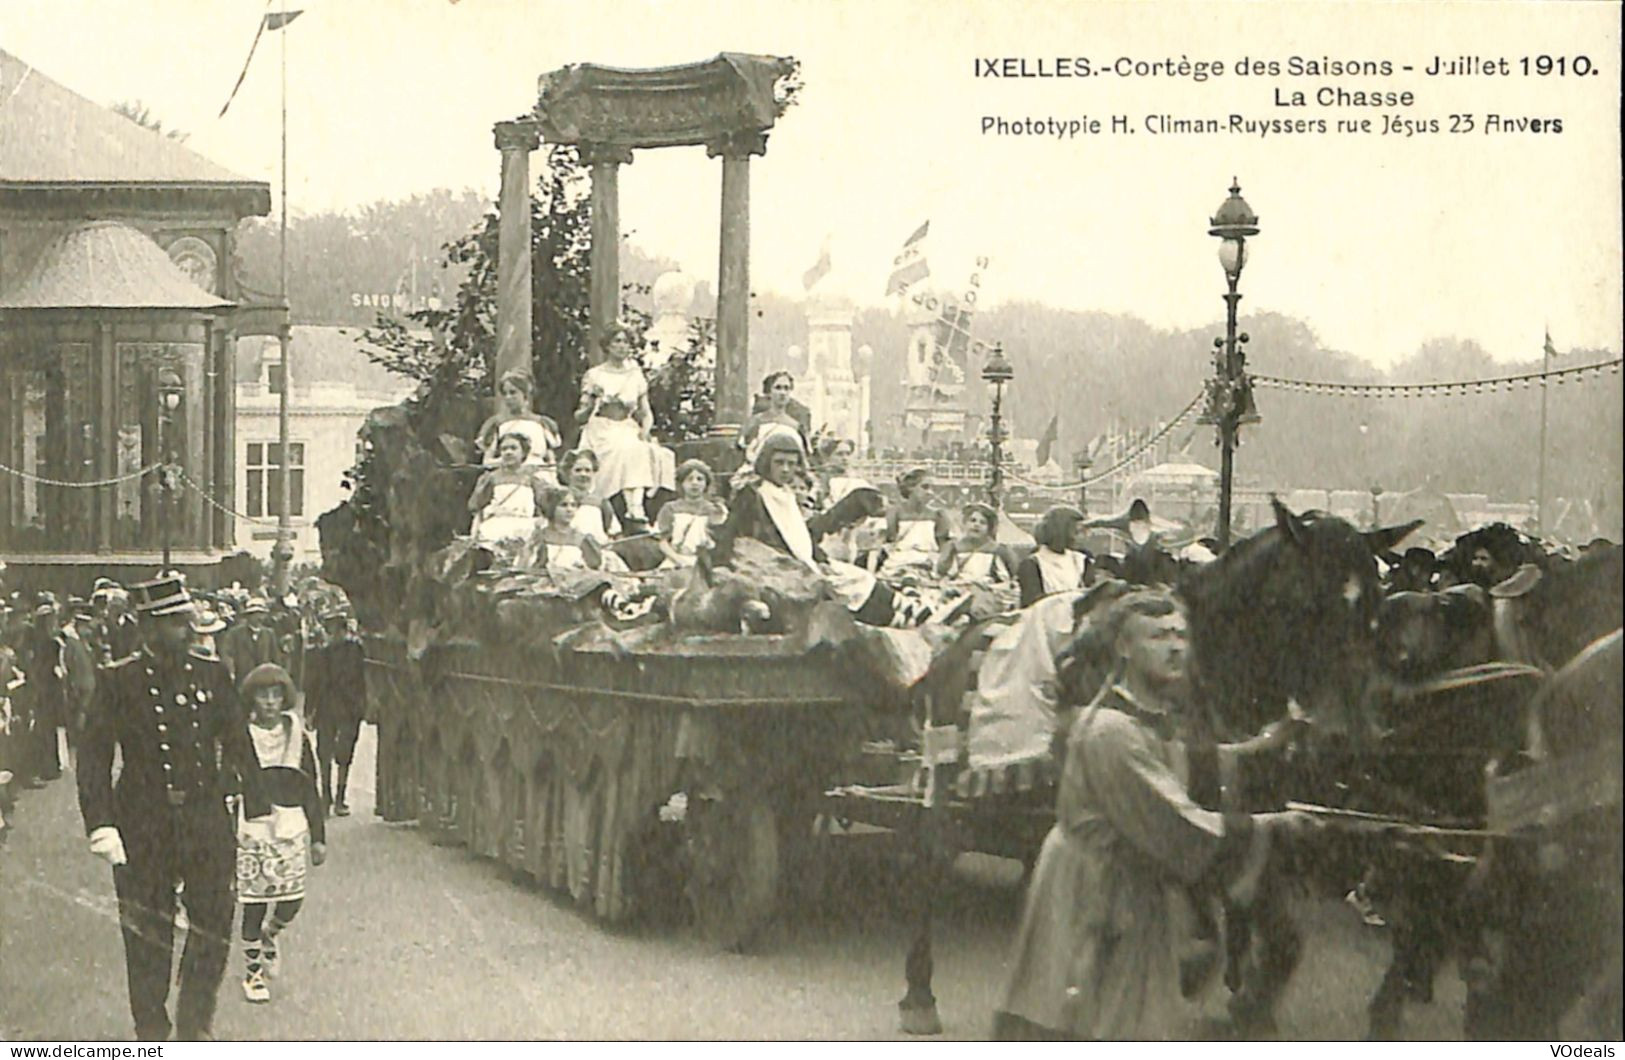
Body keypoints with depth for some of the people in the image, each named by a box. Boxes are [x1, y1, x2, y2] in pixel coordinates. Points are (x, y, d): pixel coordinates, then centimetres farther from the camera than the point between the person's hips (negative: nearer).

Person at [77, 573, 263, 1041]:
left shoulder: (212, 675, 5)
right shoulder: (119, 682, -5)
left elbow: (238, 746, 11)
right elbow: (93, 757, -6)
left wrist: (256, 810, 8)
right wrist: (101, 824, -15)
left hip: (207, 822, 3)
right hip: (143, 829, -3)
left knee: (215, 929, 4)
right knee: (148, 937, 6)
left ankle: (194, 1026, 24)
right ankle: (152, 1034, 22)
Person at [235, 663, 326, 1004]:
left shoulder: (296, 734, 5)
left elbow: (310, 788, 9)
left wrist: (318, 836, 9)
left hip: (291, 825, 3)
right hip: (252, 826, -2)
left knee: (292, 900, 0)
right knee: (254, 901, 1)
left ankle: (269, 935, 34)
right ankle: (253, 970, 18)